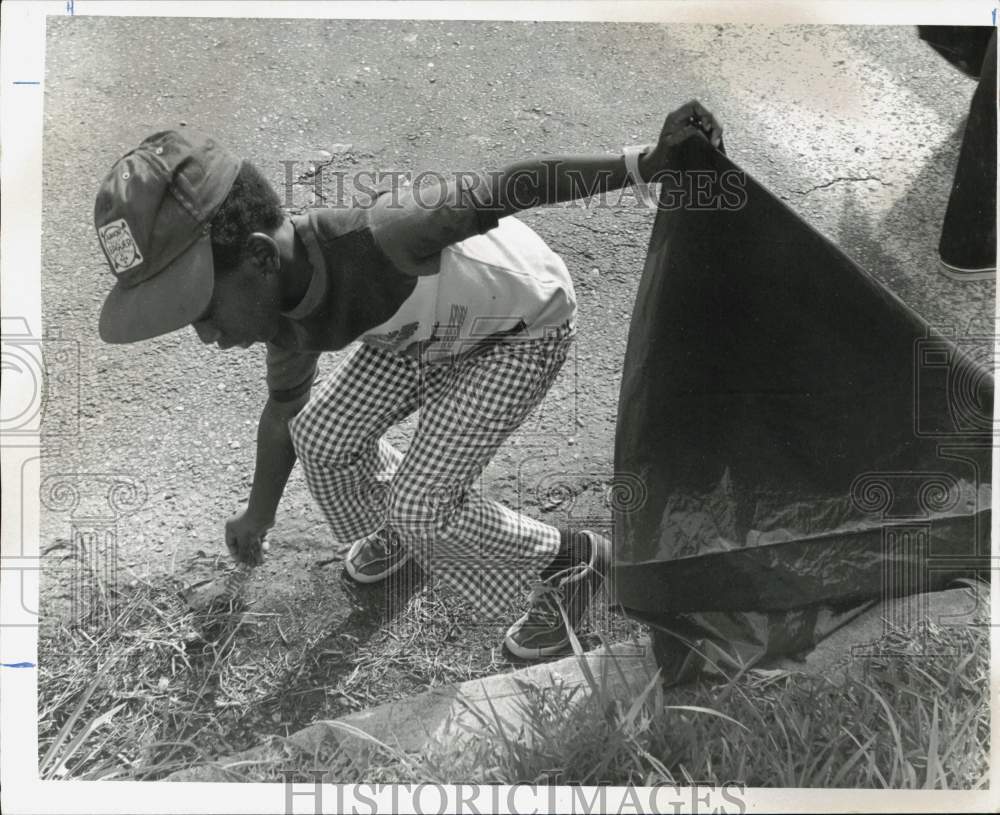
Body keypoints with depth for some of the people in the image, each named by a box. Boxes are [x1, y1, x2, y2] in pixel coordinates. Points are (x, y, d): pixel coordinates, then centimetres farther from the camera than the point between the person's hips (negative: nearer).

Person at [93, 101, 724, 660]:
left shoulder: (378, 236, -41)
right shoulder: (285, 303, -15)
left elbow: (513, 187, -43)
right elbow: (285, 409, 2)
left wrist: (648, 164, -54)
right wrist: (259, 513, 16)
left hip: (524, 327, -7)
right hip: (439, 321, 7)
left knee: (425, 507, -8)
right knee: (323, 433, 4)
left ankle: (571, 559, 15)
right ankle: (401, 526, 33)